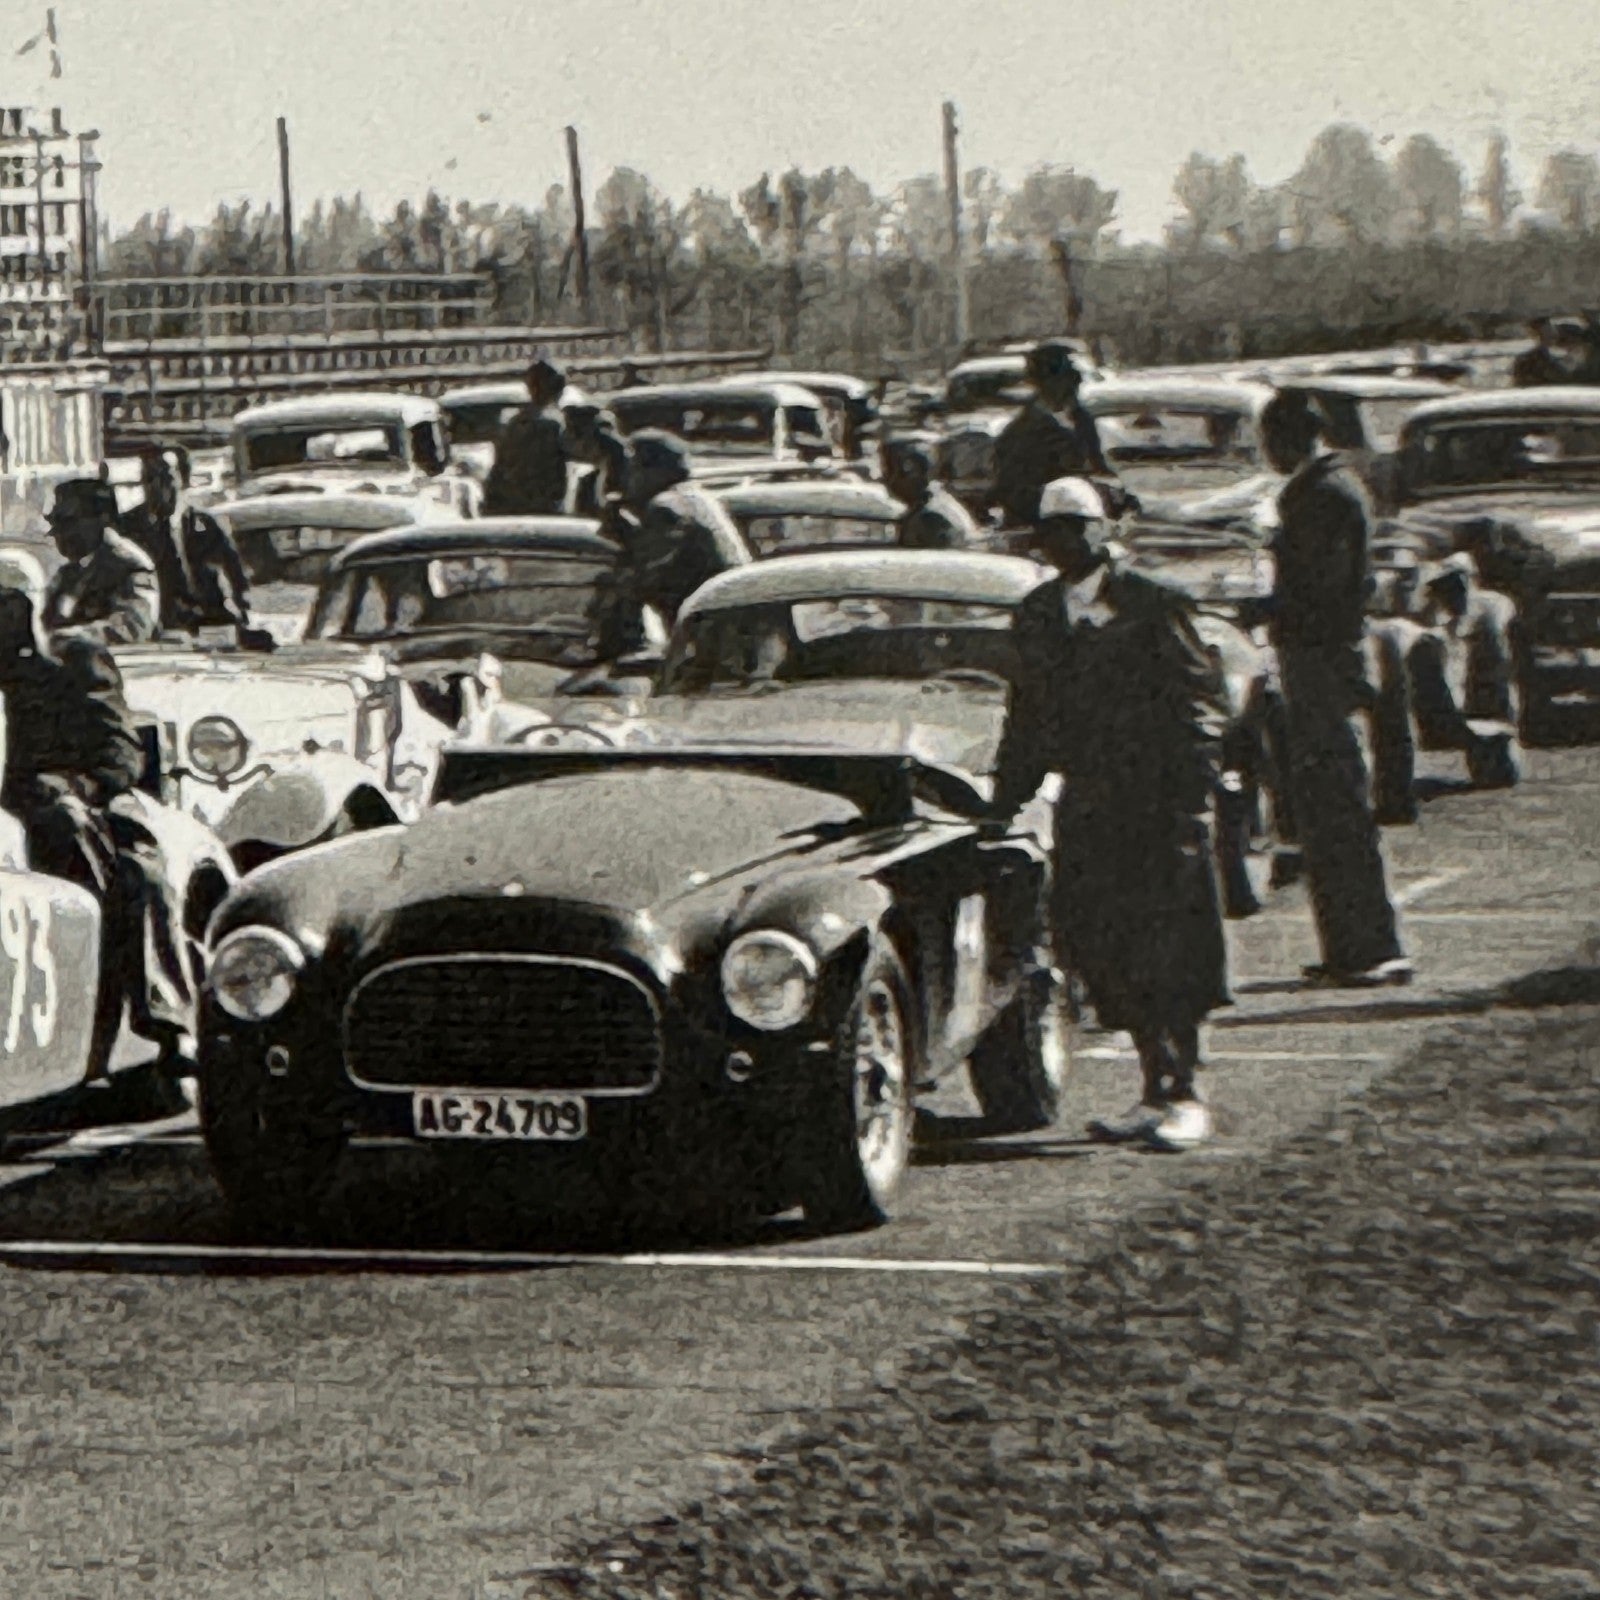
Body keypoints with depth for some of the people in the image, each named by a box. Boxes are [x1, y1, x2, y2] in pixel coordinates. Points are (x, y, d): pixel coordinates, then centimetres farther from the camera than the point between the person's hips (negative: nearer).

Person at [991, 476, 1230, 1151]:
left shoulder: (1153, 607, -4)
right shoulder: (1037, 616, 13)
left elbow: (1198, 700, -4)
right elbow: (1029, 716, 21)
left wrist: (1191, 796, -13)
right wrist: (1007, 800, 16)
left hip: (1156, 800, -6)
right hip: (1086, 804, 6)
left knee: (1169, 949, -7)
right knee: (1095, 944, 3)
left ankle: (1185, 1098, 0)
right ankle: (1157, 1089, 14)